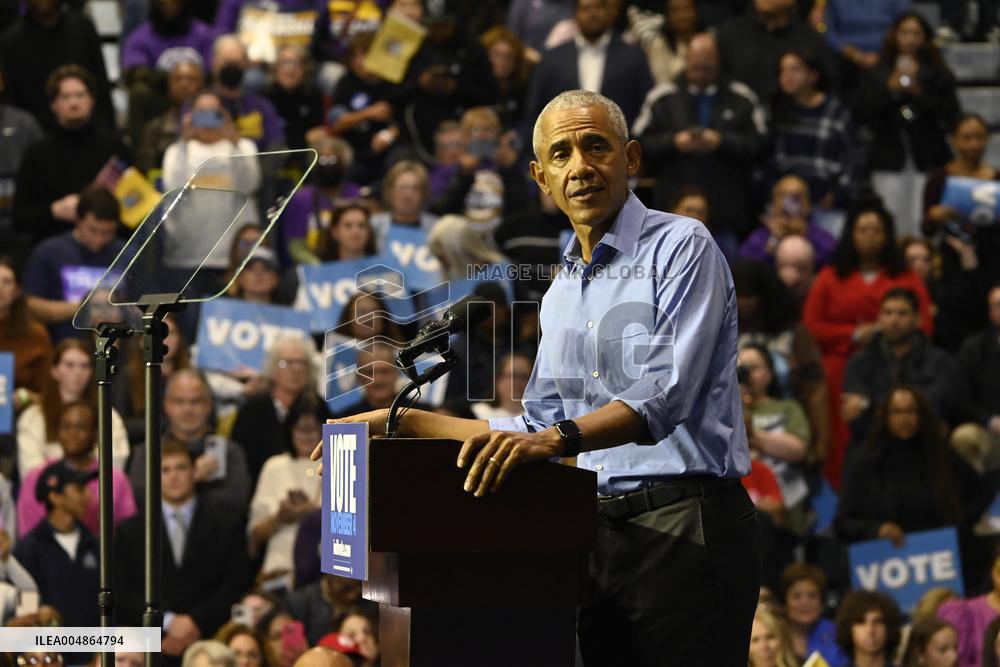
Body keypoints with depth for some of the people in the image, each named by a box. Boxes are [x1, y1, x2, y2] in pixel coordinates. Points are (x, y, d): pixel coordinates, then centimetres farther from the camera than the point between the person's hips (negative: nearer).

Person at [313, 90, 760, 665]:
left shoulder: (681, 247, -5)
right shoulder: (561, 294, 20)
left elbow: (666, 395, -17)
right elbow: (540, 427, 24)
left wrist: (555, 438, -30)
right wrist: (406, 423, 18)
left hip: (686, 525, -7)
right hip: (603, 530, 7)